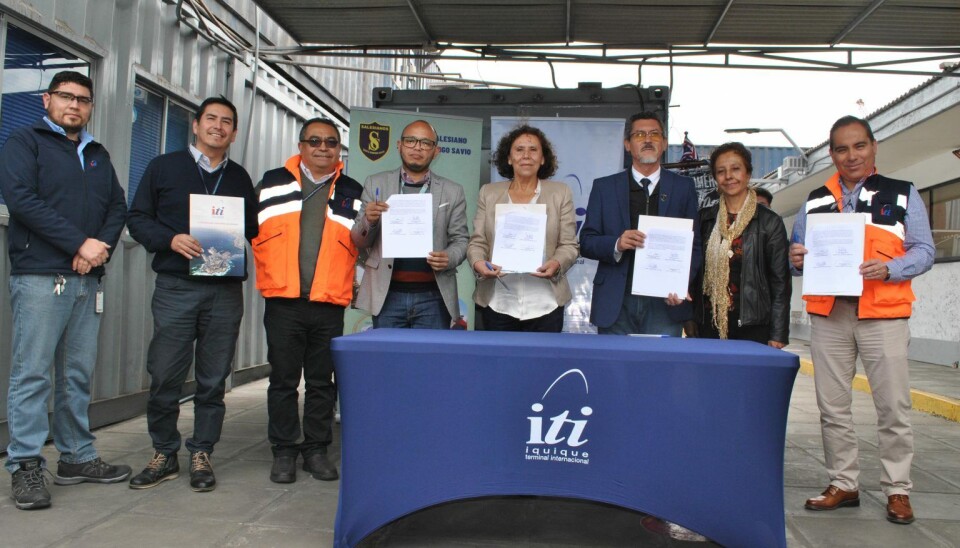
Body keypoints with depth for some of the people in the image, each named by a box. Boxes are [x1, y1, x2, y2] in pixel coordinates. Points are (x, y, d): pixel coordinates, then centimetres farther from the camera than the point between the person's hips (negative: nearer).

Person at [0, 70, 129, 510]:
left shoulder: (98, 155, 21)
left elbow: (118, 207, 14)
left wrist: (102, 246, -6)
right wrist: (80, 243, -14)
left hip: (88, 278, 6)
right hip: (40, 275, -5)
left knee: (78, 374, 9)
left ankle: (77, 457, 17)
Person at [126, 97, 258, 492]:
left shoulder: (240, 178, 16)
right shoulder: (164, 167, 9)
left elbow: (253, 229, 18)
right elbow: (138, 218, 5)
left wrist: (239, 245, -5)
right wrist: (171, 240, -12)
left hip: (225, 292, 2)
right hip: (175, 286, -2)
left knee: (213, 379, 5)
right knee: (164, 375, 0)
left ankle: (201, 454, 16)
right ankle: (164, 454, 15)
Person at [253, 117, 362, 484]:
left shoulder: (352, 193, 12)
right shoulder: (273, 183, 10)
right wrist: (268, 275, 3)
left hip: (329, 304, 1)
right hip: (282, 301, -1)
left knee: (322, 382, 8)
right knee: (283, 380, 5)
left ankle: (316, 449, 20)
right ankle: (284, 451, 17)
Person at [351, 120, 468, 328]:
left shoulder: (452, 191, 8)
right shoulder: (376, 184, 8)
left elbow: (460, 240, 10)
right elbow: (358, 242, 9)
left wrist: (449, 258, -12)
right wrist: (368, 221, -13)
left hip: (433, 297, 0)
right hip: (387, 295, 0)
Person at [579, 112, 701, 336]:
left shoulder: (683, 187, 10)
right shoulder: (604, 187, 10)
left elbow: (694, 245, 4)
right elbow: (586, 242, 5)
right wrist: (616, 244, -15)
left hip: (665, 302, 0)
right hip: (616, 303, 0)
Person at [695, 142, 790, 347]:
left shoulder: (770, 222, 1)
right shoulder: (705, 219, 9)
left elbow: (780, 284, 0)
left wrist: (778, 336, -5)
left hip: (752, 329, -2)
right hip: (708, 325, 3)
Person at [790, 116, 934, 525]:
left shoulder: (902, 194, 6)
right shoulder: (815, 201, 14)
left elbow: (923, 251, 1)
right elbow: (798, 253, 15)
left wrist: (888, 269, -18)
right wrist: (796, 260, -9)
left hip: (883, 314, -3)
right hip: (828, 315, 3)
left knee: (893, 406, 1)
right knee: (832, 406, 7)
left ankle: (897, 489, 15)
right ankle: (843, 484, 19)